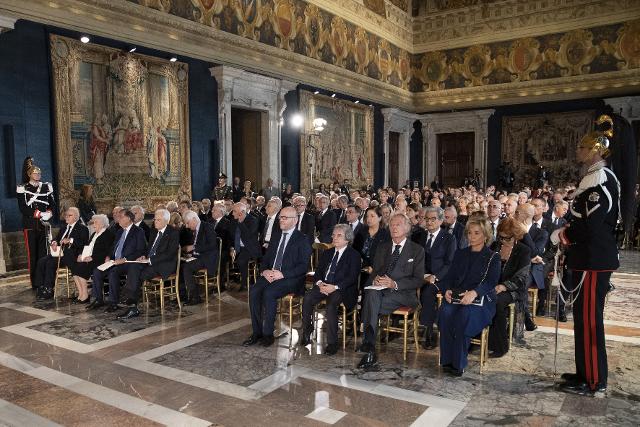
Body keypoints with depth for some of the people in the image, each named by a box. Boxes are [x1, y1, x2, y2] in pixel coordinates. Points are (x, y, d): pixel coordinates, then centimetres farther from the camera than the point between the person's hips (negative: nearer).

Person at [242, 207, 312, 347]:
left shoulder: (302, 240, -1)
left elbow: (303, 266, -10)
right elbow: (265, 259, 19)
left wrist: (282, 274, -20)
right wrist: (264, 271, -4)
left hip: (290, 279, -5)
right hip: (270, 275, 6)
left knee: (269, 293, -31)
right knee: (254, 291, -22)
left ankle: (268, 334, -18)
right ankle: (256, 332, -14)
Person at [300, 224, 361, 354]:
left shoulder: (354, 255, 1)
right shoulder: (327, 253, 21)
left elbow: (352, 278, -9)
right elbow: (318, 272, 15)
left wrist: (335, 287, -22)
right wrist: (319, 283, -8)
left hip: (342, 290, -5)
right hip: (323, 286, 5)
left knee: (331, 303, -34)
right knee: (308, 298, -24)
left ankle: (332, 343, -26)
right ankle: (306, 334, -10)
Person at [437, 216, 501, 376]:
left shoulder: (492, 258, 10)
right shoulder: (460, 254, 23)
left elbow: (491, 281, -7)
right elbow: (449, 276, 15)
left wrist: (474, 292, -28)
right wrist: (447, 290, -10)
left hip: (481, 300, -3)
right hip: (457, 297, 3)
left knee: (465, 315, -36)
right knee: (445, 312, -31)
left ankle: (458, 363, -24)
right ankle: (447, 360, -24)